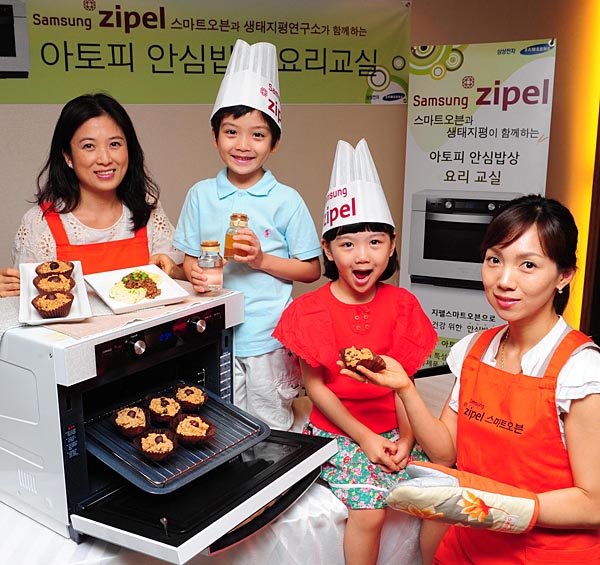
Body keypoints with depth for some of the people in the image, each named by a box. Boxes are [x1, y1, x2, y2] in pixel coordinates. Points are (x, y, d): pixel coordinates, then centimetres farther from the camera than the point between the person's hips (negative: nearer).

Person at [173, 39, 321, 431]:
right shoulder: (201, 195, 3)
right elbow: (190, 257, 10)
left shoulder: (286, 200, -5)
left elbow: (312, 270, -1)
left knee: (271, 431, 10)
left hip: (269, 339, -2)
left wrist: (262, 259, -14)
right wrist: (196, 275, -12)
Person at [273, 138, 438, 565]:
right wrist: (364, 437, -12)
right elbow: (315, 386, -7)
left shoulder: (402, 306, 0)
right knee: (369, 508, -22)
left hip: (391, 431, 3)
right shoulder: (311, 310, -9)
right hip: (335, 430, -3)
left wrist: (405, 437, -12)